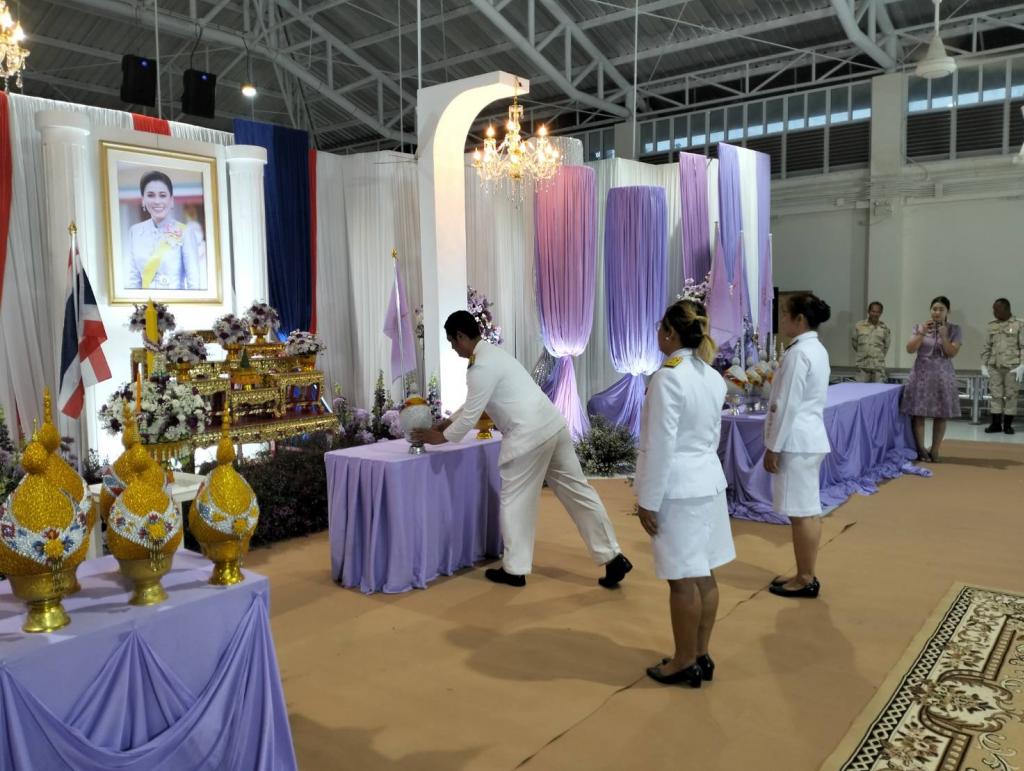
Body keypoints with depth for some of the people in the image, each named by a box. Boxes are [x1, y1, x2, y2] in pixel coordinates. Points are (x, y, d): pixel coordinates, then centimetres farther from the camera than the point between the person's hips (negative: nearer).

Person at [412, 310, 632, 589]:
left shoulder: (482, 367, -13)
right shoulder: (491, 353, 18)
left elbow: (471, 415, -10)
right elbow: (473, 402, 29)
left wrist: (441, 437, 4)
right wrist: (447, 421, 30)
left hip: (528, 435, -10)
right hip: (551, 425, 10)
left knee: (515, 500, 5)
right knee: (576, 491, 10)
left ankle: (515, 570, 16)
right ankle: (613, 557, 13)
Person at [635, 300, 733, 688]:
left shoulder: (668, 377, -19)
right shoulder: (714, 377, 7)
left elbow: (661, 445, -19)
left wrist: (648, 500, -13)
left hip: (678, 489, -8)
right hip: (708, 482, 9)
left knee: (683, 580, 3)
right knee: (703, 575, 14)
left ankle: (686, 662, 15)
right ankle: (701, 656, 25)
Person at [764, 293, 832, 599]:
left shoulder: (798, 353, -18)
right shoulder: (817, 349, 12)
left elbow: (787, 405, -20)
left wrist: (773, 447, -15)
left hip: (796, 441, -10)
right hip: (810, 437, 10)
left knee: (802, 512, -2)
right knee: (809, 510, 14)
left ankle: (806, 580, 8)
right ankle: (807, 574, 23)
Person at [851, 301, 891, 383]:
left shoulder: (884, 328, 2)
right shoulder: (859, 326, 0)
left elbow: (886, 345, 15)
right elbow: (854, 342, 12)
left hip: (878, 366, 0)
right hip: (862, 365, 0)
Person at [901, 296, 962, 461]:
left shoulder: (954, 330, 2)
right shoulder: (919, 327, 3)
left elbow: (952, 353, -7)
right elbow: (910, 349, -5)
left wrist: (943, 336, -19)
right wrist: (922, 333, -16)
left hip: (943, 375, 0)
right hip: (921, 374, 0)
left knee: (940, 416, 2)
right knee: (918, 413, -3)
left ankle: (935, 450, 11)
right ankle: (921, 449, 5)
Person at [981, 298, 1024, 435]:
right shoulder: (992, 326, 10)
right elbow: (987, 347, 13)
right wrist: (983, 365, 7)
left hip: (1012, 367, -3)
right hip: (994, 367, 4)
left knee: (1010, 395, 1)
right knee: (995, 395, 4)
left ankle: (1008, 425, 8)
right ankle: (996, 424, 9)